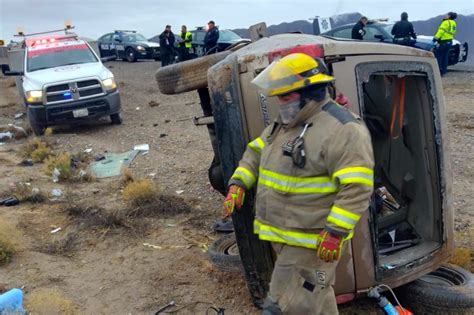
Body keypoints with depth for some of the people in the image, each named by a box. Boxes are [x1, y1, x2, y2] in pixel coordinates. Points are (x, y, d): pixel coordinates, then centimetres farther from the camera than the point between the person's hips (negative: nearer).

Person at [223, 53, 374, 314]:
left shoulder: (342, 128, -19)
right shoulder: (283, 124, 10)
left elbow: (357, 187, -24)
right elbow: (255, 154, 20)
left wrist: (336, 232, -27)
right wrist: (237, 185, 5)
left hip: (313, 240, -9)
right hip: (284, 234, 9)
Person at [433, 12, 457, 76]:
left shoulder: (446, 22, -12)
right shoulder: (453, 23, 16)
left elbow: (441, 31, -18)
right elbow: (453, 33, 17)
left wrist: (436, 37, -17)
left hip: (443, 42, -9)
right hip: (449, 41, 9)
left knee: (439, 57, -5)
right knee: (445, 57, 11)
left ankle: (439, 71, -6)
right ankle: (443, 71, 13)